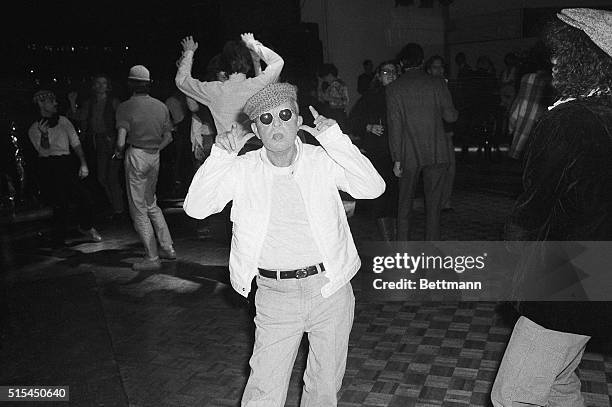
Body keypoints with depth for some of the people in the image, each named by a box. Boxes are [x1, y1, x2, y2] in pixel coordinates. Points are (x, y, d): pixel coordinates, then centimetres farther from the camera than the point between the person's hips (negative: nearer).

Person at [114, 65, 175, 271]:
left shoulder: (126, 107, -11)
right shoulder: (161, 106, 5)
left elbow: (121, 141, -18)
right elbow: (168, 137, 9)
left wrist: (118, 151, 2)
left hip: (135, 156, -6)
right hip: (154, 157, 6)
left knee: (138, 209, 3)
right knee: (151, 204, 21)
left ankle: (152, 258, 6)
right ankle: (167, 248, 22)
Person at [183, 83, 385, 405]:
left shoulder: (323, 160, -3)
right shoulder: (242, 169, -2)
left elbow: (373, 188, -16)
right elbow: (195, 208, -9)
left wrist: (335, 139, -21)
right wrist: (220, 157, -18)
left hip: (330, 288, 1)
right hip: (275, 294, 0)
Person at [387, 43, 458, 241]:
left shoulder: (394, 88, -3)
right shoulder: (437, 84, -1)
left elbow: (395, 126, -7)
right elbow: (451, 116, 0)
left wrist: (396, 159, -5)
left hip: (409, 154, 0)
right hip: (436, 152, 1)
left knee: (405, 202, 12)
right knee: (433, 203, 8)